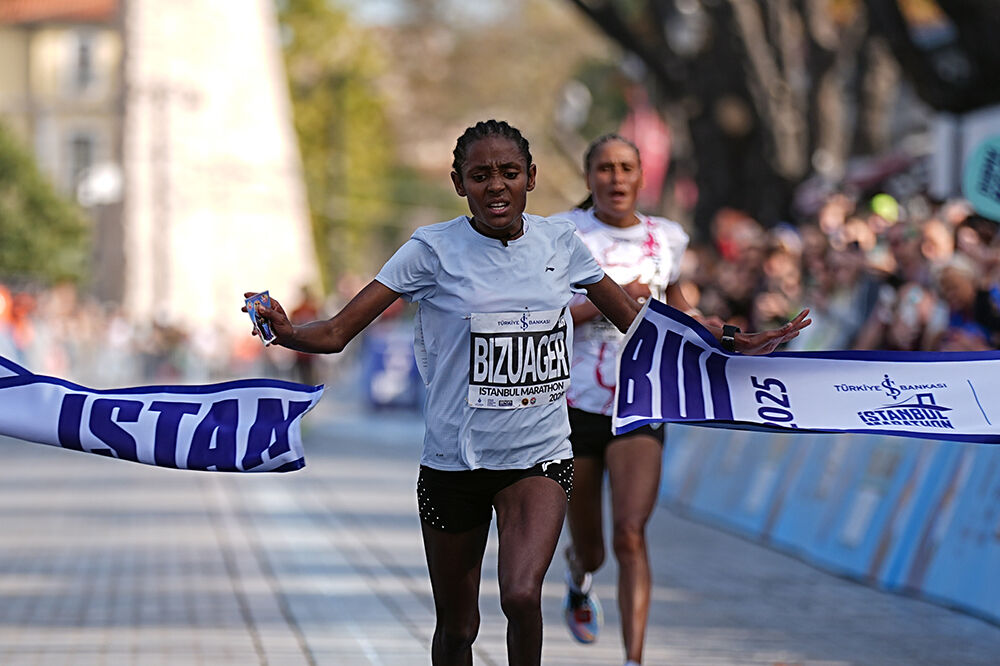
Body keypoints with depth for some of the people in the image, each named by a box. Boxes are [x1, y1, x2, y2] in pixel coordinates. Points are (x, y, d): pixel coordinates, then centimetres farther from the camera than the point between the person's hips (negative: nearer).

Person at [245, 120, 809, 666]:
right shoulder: (434, 250, -7)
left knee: (522, 596, -25)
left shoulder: (560, 242, 1)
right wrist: (287, 332, -34)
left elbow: (637, 319, 15)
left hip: (540, 456, 1)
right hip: (455, 456, 0)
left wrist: (739, 346, 11)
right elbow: (337, 332, -12)